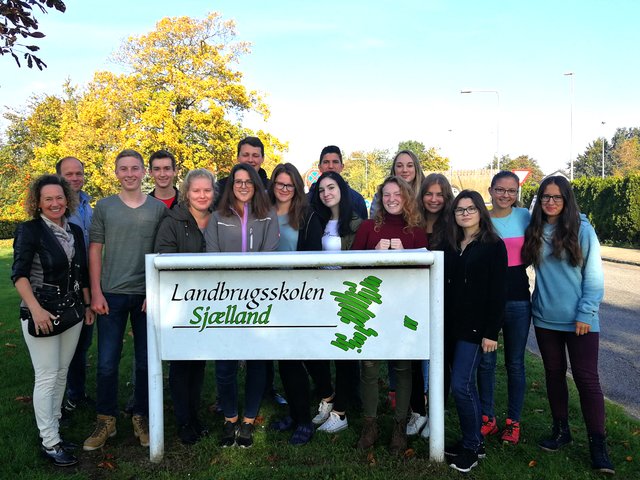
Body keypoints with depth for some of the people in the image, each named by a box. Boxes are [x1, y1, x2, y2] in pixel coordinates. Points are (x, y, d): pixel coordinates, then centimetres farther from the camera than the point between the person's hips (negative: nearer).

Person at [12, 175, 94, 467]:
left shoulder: (76, 231, 9)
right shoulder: (29, 230, -7)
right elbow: (19, 274, -14)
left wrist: (88, 305, 14)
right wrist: (36, 309, -23)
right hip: (41, 313, -5)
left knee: (62, 372, 12)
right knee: (47, 375, -3)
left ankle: (52, 423, 27)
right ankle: (50, 442, 5)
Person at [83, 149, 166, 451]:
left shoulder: (158, 208, 3)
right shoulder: (104, 207, 4)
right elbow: (95, 250, 3)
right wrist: (96, 292, -4)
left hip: (147, 295, 0)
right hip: (111, 295, 0)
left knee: (145, 361, 9)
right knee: (107, 362, 4)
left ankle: (141, 418, 25)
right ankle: (106, 420, 22)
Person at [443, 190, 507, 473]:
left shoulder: (494, 246, -4)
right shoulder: (450, 245, 12)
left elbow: (498, 291, -9)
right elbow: (443, 287, 12)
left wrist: (491, 332, -14)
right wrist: (440, 323, 7)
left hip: (475, 326, -6)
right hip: (451, 324, 6)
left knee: (461, 385, -8)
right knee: (465, 384, 12)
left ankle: (471, 445, 9)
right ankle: (474, 442, 24)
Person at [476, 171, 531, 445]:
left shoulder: (524, 216, 1)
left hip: (518, 300, 0)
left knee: (515, 363, 10)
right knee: (485, 361, 8)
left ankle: (513, 422, 24)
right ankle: (487, 419, 24)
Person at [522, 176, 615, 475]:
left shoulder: (582, 230, -7)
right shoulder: (534, 231, 4)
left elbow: (594, 275, -7)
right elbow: (526, 262, 17)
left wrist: (586, 314, -10)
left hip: (579, 320, -4)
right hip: (545, 318, 4)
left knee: (586, 378, 0)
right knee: (554, 374, 14)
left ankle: (597, 444, 10)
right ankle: (561, 430, 29)